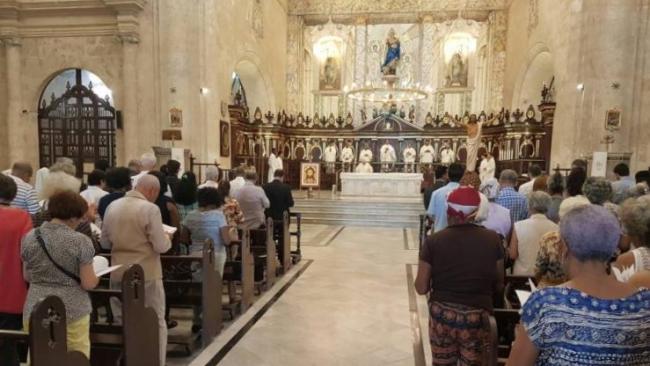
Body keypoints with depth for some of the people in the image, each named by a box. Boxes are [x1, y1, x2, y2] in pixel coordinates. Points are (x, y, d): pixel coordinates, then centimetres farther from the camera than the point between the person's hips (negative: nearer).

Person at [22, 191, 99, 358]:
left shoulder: (30, 238, 0)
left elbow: (27, 277, 11)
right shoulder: (81, 241, -13)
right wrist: (96, 278, 9)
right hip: (73, 311, -4)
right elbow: (88, 283, -11)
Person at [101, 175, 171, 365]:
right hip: (146, 273, -5)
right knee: (157, 321, 8)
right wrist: (167, 238, 5)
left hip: (118, 273, 6)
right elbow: (161, 246, -15)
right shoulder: (150, 208, -15)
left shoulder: (112, 206, 4)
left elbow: (105, 242, 12)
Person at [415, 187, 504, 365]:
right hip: (476, 317, 1)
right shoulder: (492, 239, -7)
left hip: (442, 315, 0)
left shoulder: (433, 241, -12)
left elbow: (421, 288, -7)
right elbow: (498, 285, 3)